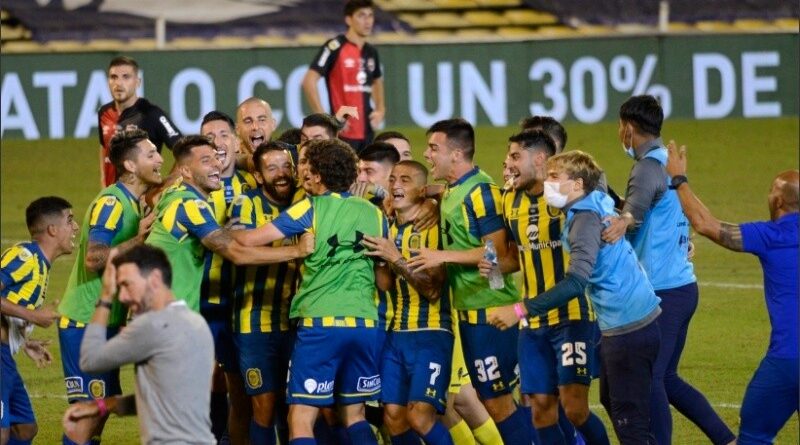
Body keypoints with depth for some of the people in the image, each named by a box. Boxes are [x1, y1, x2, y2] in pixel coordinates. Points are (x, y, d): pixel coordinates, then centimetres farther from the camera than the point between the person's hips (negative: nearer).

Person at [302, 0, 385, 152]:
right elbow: (309, 82, -14)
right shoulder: (335, 48, -9)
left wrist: (380, 110, 15)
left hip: (367, 132, 7)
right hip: (344, 132, -7)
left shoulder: (371, 52, 13)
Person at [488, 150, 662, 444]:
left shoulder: (586, 219, -19)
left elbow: (576, 282, -31)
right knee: (612, 402, 23)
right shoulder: (593, 207, 9)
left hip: (629, 328, -10)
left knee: (629, 420, -8)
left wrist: (521, 310, -33)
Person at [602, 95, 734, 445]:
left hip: (662, 291, -9)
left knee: (651, 380, -6)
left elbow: (642, 193, -38)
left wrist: (625, 218, -53)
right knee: (666, 379, 15)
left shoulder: (649, 167, -16)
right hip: (683, 284, 9)